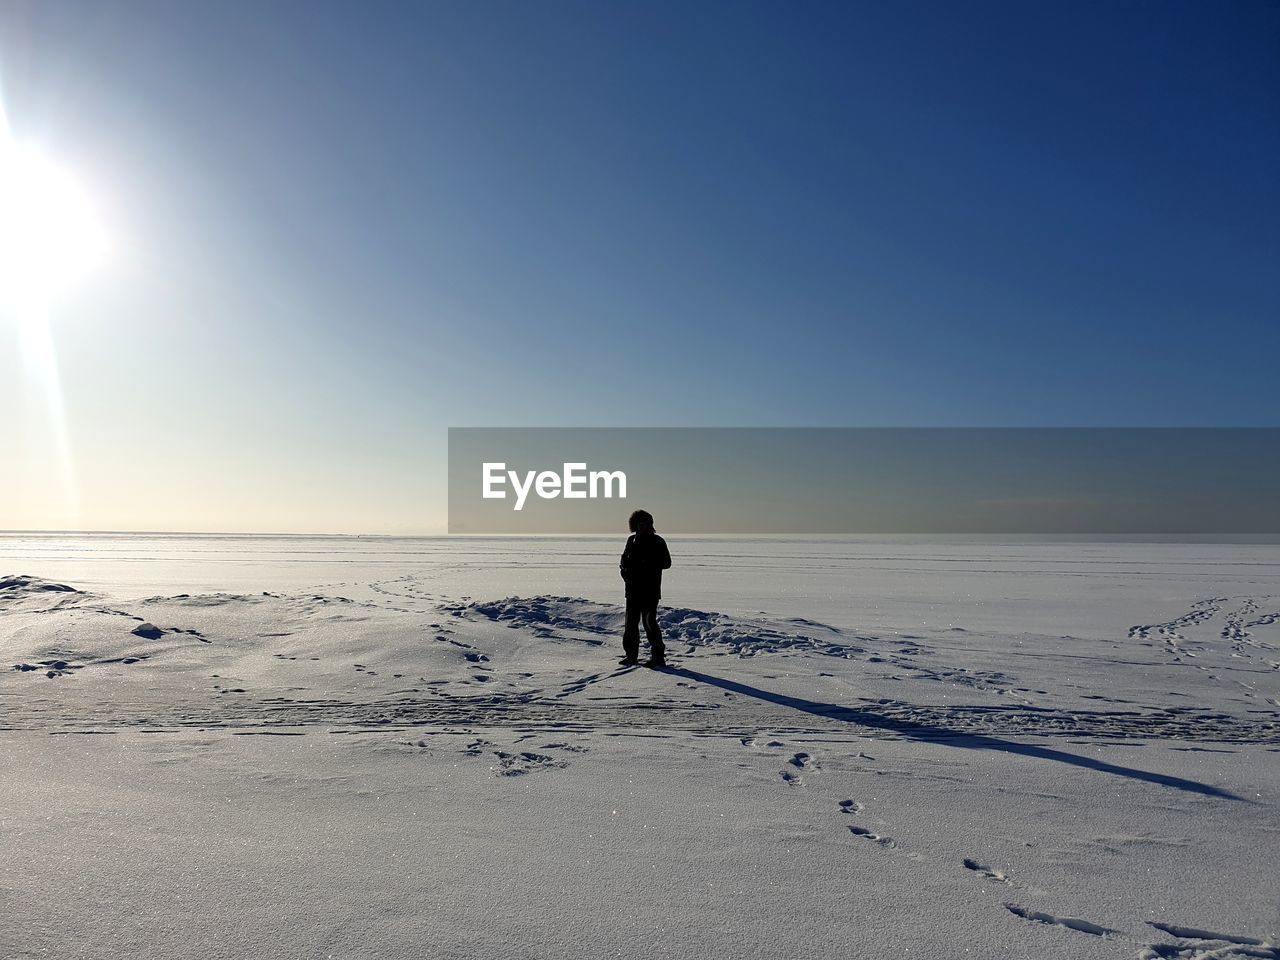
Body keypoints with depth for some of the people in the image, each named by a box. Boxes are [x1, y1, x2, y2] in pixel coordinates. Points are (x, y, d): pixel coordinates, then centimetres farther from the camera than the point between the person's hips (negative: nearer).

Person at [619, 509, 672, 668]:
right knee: (631, 622, 9)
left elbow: (666, 563, -4)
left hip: (650, 590, -5)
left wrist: (649, 563, -18)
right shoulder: (632, 540, 13)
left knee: (649, 622, -9)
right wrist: (624, 566, -2)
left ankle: (658, 656, -2)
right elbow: (624, 559, 20)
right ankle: (631, 655, 21)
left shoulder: (657, 541, -1)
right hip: (633, 589, 5)